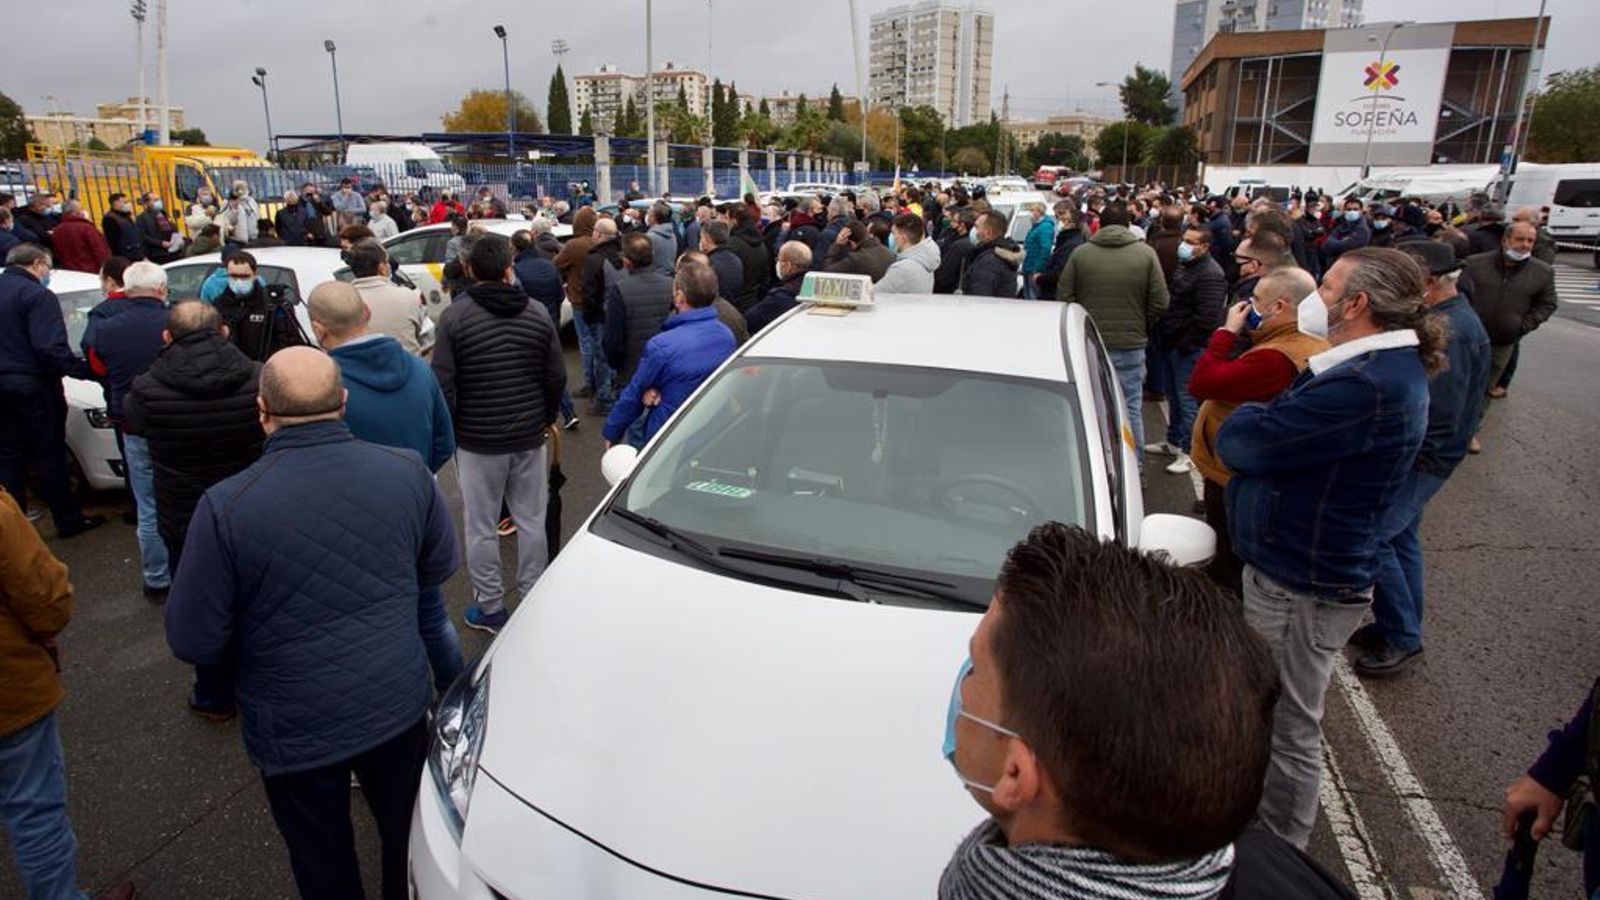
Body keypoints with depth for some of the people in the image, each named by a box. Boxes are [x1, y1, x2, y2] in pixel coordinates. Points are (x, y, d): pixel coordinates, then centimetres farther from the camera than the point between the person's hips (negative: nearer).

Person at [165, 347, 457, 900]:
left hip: (296, 732, -2)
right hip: (400, 707, 3)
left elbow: (193, 642, -13)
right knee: (409, 837, 25)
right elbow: (440, 566, 3)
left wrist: (262, 635, 7)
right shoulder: (408, 472, -12)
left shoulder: (225, 509, -22)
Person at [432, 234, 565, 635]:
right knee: (531, 520, 14)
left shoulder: (455, 317, -10)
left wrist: (448, 432, 4)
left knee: (481, 526, 9)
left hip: (477, 440, -3)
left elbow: (443, 384, -11)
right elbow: (556, 378, 4)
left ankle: (489, 607, 18)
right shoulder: (538, 314, 0)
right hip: (529, 437, 3)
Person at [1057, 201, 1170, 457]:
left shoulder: (1080, 253, -1)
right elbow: (1159, 303, -3)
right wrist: (1141, 329, 12)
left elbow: (1064, 298, 0)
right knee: (1131, 408, 8)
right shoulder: (1146, 254, -2)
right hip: (1131, 345, -1)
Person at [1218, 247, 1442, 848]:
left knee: (1287, 731, 8)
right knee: (1274, 715, 26)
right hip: (1299, 568, 11)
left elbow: (1240, 444, -24)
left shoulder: (1365, 388, -28)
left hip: (1300, 589, -11)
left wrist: (1247, 418, -4)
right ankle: (1275, 842, 46)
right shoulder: (1390, 369, 9)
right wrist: (1262, 422, -9)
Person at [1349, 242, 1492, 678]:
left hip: (1422, 458, -10)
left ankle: (1402, 638, 5)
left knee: (1371, 537, -9)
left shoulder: (1452, 331, -23)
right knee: (1399, 537, 18)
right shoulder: (1446, 319, 10)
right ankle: (1402, 628, 32)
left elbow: (1438, 413, -26)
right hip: (1411, 451, 10)